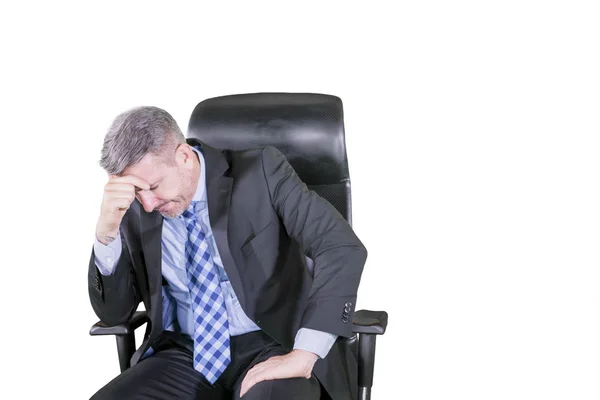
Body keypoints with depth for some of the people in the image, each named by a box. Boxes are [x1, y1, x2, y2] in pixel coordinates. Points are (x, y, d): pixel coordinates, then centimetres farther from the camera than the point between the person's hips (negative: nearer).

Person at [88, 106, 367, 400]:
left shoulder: (260, 171, -11)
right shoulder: (135, 211, 2)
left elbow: (344, 249, -19)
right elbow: (112, 313, 2)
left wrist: (303, 355, -27)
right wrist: (106, 231, -15)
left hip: (272, 346, -4)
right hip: (186, 355, 4)